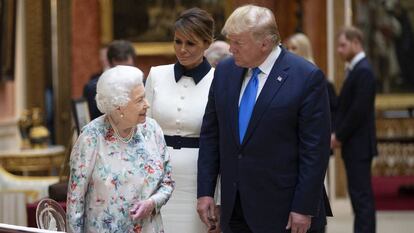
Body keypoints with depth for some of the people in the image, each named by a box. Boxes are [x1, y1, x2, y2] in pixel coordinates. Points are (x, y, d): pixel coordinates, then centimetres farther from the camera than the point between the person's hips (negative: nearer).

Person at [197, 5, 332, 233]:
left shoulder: (307, 77, -10)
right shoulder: (225, 71, 6)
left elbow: (316, 148, -11)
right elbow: (210, 135, 11)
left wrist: (304, 208, -13)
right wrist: (205, 190, 6)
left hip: (282, 210, -5)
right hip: (234, 210, 5)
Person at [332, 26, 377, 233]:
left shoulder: (363, 71, -15)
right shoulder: (356, 70, 16)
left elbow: (359, 110, -20)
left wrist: (339, 136, -12)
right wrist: (336, 133, 5)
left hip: (359, 145, -10)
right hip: (354, 145, 10)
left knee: (361, 194, -8)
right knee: (359, 194, 11)